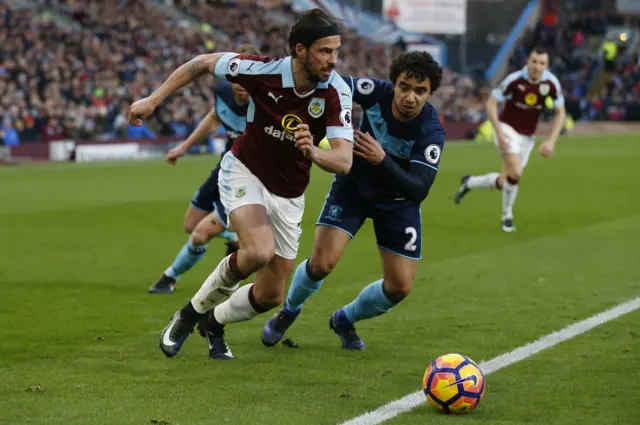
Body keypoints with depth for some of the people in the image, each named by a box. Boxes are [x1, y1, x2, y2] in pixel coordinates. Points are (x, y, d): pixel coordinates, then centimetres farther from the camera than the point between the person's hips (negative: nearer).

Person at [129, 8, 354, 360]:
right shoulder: (264, 70, -24)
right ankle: (190, 313, -7)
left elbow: (344, 161, -30)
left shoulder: (336, 92, -22)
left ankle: (214, 323, 39)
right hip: (245, 173, -3)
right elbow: (203, 63, -7)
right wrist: (153, 100, -6)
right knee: (259, 252, -31)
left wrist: (312, 152, -51)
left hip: (288, 196, 3)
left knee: (270, 296, 5)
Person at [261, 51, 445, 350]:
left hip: (398, 200, 0)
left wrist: (382, 161, -49)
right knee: (323, 262, -17)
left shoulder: (431, 132, -30)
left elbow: (419, 190, -37)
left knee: (400, 287, -3)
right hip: (353, 186, 0)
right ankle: (289, 311, 16)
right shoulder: (376, 92, -26)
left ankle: (345, 319, 28)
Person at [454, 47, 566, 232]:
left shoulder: (552, 83, -12)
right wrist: (499, 132, -25)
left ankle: (469, 182, 33)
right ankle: (507, 216, -1)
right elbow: (491, 103, -16)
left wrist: (551, 141, -14)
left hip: (527, 136, 5)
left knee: (505, 181, 6)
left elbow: (560, 113, -3)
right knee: (515, 173, -25)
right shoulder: (515, 79, -22)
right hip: (507, 128, -5)